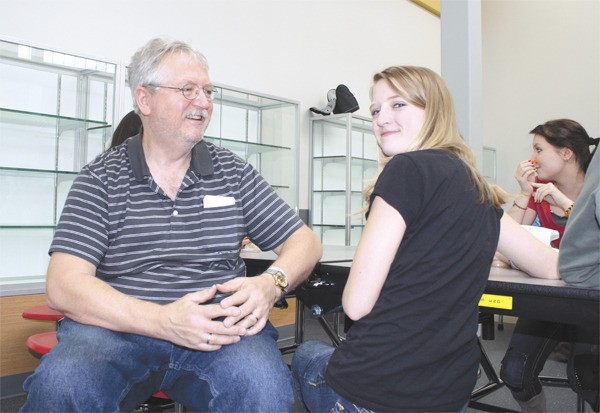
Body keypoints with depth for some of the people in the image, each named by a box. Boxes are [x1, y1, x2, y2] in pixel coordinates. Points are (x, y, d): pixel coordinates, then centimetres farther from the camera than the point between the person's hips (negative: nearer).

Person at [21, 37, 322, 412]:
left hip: (220, 327, 1)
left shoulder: (233, 172, 9)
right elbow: (64, 286, -8)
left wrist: (271, 284, -16)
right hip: (118, 327, 0)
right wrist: (164, 320, -24)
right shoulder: (101, 178, 3)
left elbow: (305, 242, 9)